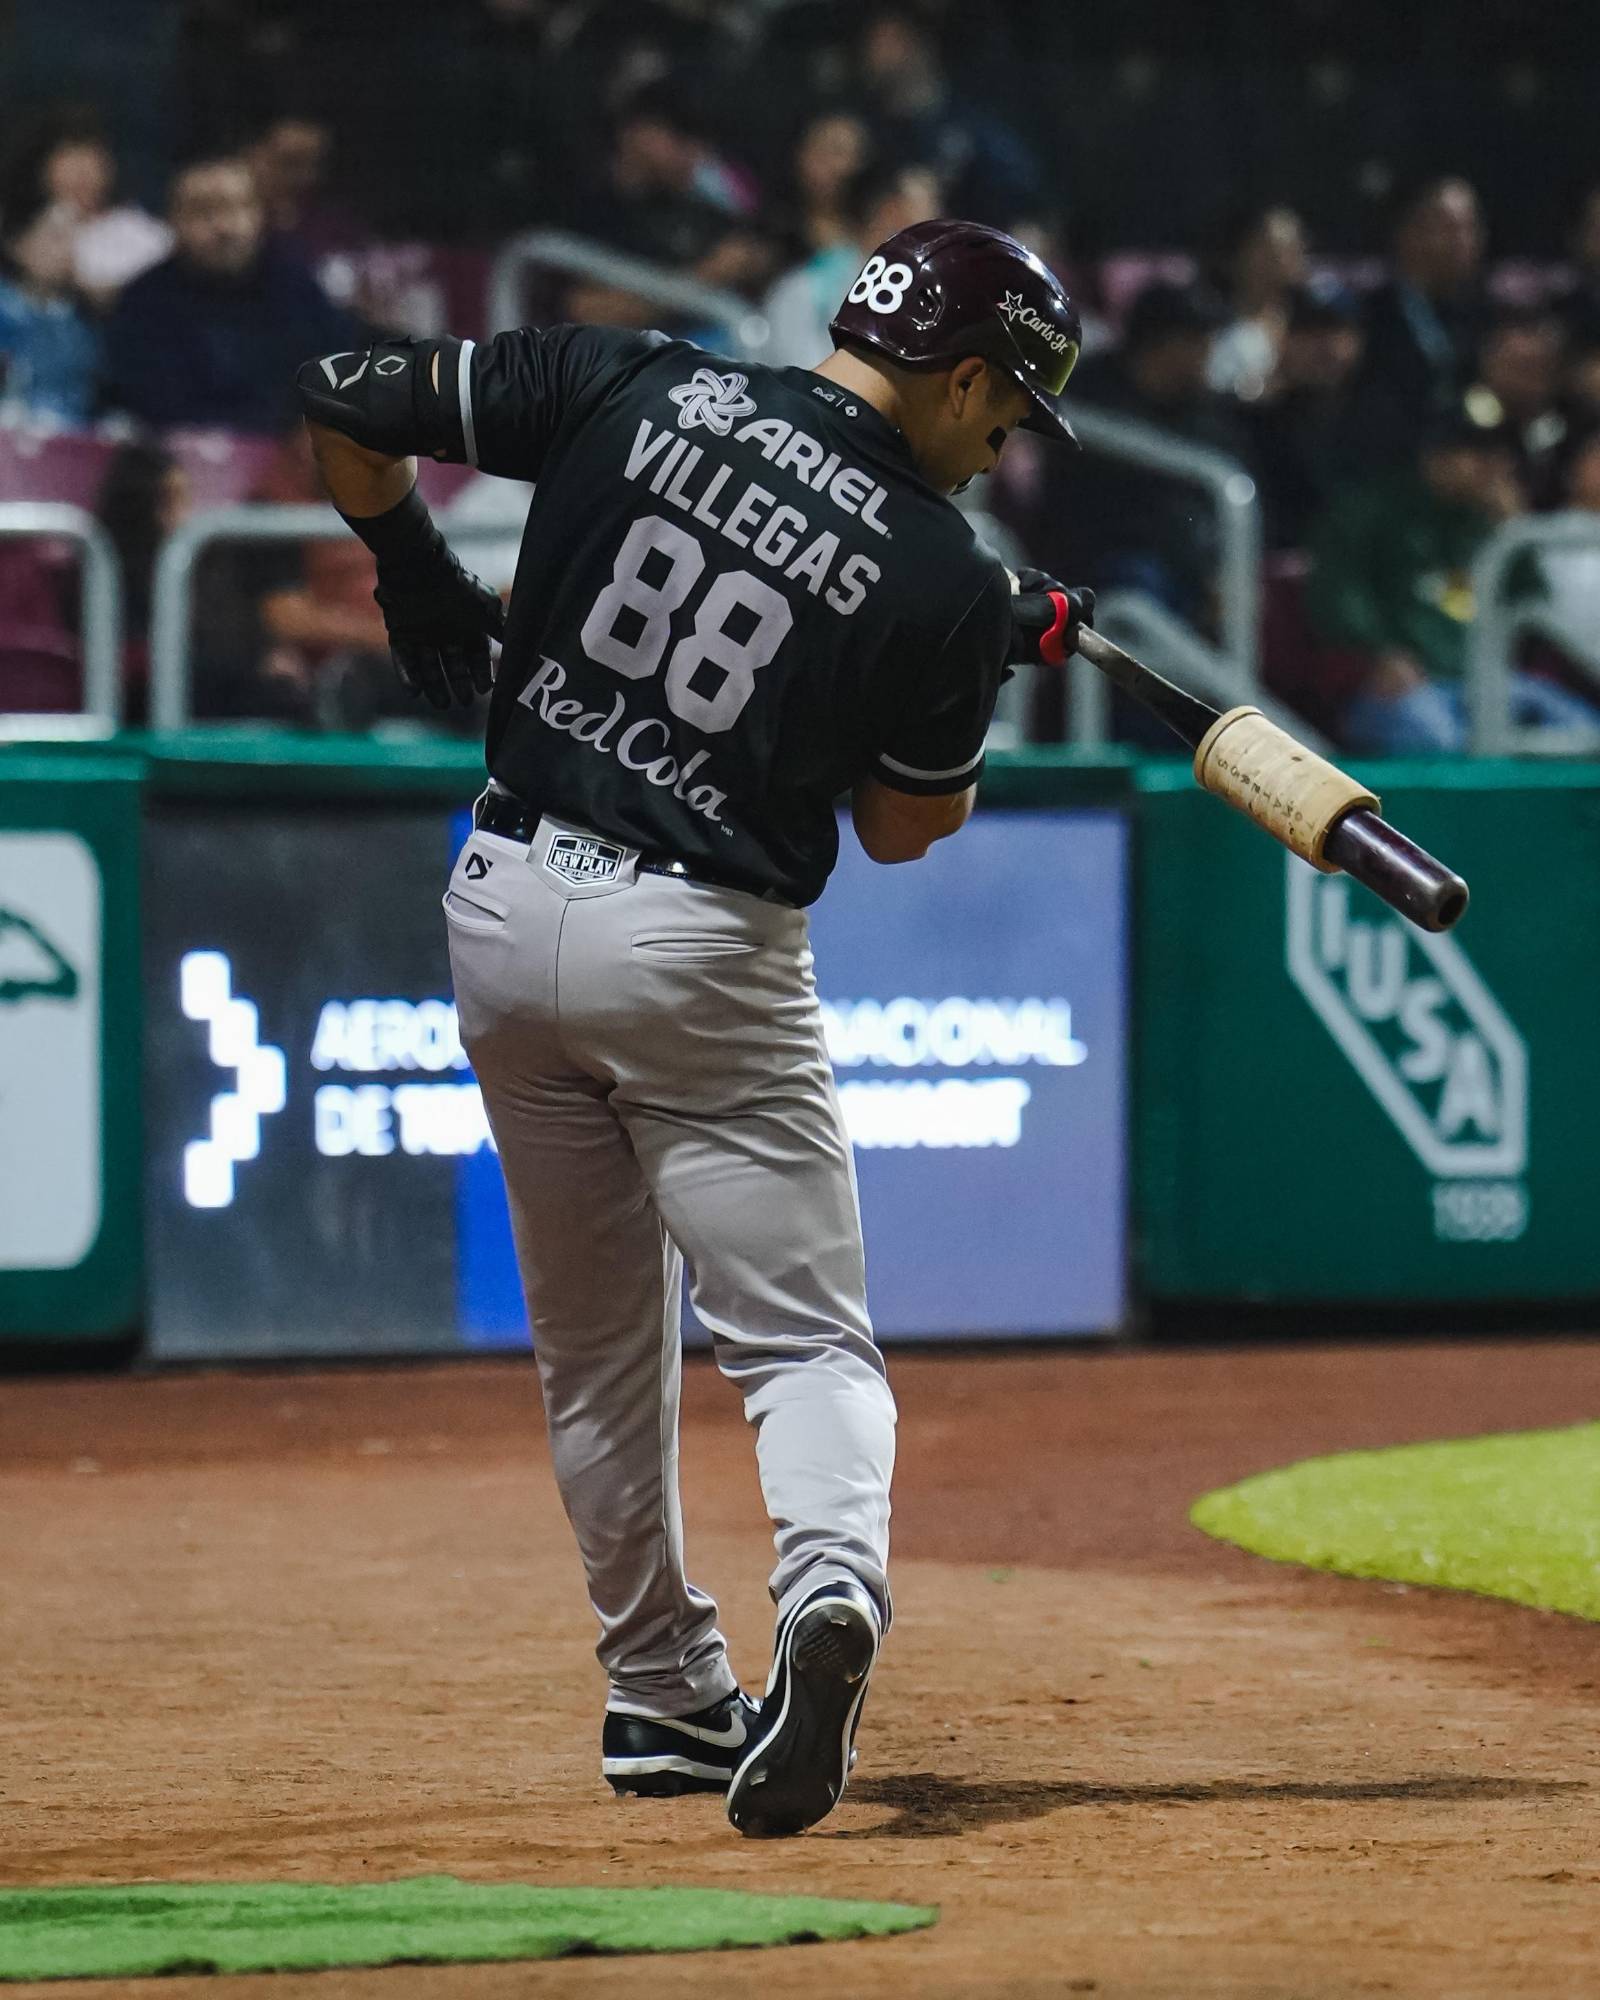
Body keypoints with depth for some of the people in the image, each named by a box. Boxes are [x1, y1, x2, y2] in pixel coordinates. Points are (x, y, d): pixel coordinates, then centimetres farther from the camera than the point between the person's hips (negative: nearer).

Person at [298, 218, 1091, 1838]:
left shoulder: (628, 390, -2)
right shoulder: (941, 581, -7)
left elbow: (342, 409, 3)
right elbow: (903, 829, 6)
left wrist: (416, 575, 18)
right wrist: (991, 663, 18)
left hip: (504, 910, 4)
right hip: (703, 955, -4)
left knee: (595, 1345, 19)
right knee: (805, 1338, 2)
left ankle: (663, 1696, 26)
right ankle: (833, 1587, -27)